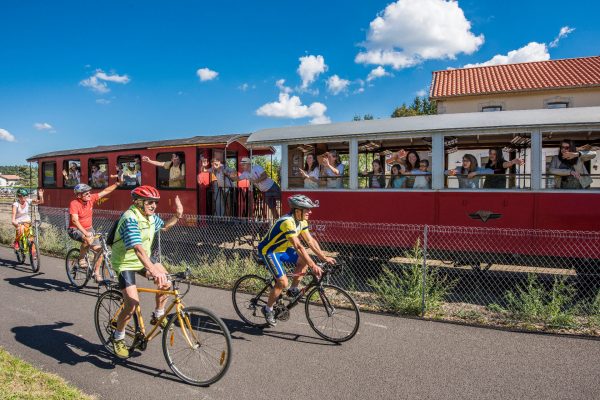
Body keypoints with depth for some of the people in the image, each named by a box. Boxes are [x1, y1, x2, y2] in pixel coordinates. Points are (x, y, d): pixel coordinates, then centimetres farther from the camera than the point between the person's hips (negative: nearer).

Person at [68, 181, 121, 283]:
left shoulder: (91, 199, -6)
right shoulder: (74, 204, -21)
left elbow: (105, 192, -1)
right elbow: (75, 220, -30)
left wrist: (117, 183, -10)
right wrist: (85, 233, -38)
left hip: (88, 228, 6)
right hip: (75, 229, -6)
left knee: (99, 249, -5)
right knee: (88, 239, -37)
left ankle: (96, 273, 10)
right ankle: (81, 259, -11)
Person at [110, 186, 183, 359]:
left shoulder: (151, 216, -3)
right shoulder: (130, 218, -28)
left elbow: (164, 226, 20)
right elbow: (138, 248, -41)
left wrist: (177, 215, 1)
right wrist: (153, 270, -53)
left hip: (143, 260, 7)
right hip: (125, 263, -7)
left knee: (165, 280, -10)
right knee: (133, 302, -16)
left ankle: (158, 315, 12)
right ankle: (118, 337, 9)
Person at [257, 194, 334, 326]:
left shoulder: (302, 221, -4)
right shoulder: (287, 222, -32)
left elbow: (310, 240, -1)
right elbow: (298, 246, -37)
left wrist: (324, 257, -8)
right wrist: (313, 266, -38)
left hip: (282, 249, 9)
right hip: (268, 251, -9)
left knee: (304, 261, -7)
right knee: (283, 282, -16)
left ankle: (293, 290, 9)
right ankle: (268, 309, 6)